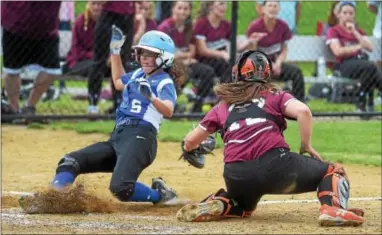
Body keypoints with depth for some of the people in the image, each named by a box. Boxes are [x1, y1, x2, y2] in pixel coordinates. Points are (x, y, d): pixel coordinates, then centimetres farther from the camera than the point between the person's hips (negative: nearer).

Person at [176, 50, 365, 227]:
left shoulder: (222, 106, 21)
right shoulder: (275, 95, 15)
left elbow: (190, 141, 25)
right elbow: (303, 111, -5)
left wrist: (189, 148, 48)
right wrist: (306, 146, 8)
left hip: (237, 177, 3)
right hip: (275, 164, -3)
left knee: (242, 204, 37)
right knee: (332, 171, 16)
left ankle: (217, 205, 4)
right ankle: (332, 209, -15)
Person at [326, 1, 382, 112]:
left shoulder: (359, 31, 27)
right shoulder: (333, 31, 12)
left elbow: (370, 48, 11)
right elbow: (338, 51, -4)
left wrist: (354, 32, 5)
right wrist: (358, 47, 2)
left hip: (363, 62, 4)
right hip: (345, 64, -4)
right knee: (370, 66, -35)